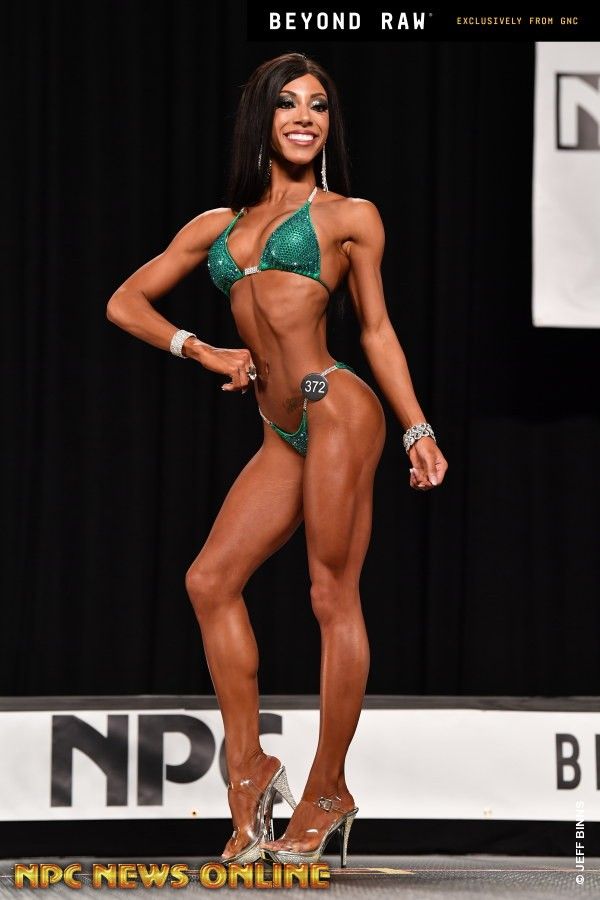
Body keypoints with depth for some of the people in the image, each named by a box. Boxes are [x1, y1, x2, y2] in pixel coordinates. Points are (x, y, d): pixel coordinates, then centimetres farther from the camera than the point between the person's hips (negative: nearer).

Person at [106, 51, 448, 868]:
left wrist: (418, 429, 3)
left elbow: (377, 329, 9)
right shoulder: (218, 225, 16)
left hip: (338, 409, -6)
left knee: (333, 596, -4)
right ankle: (249, 766, 7)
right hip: (282, 432, 6)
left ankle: (328, 791, 1)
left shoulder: (349, 216, 6)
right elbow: (126, 303, 18)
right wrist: (202, 353, 6)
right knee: (210, 579, 0)